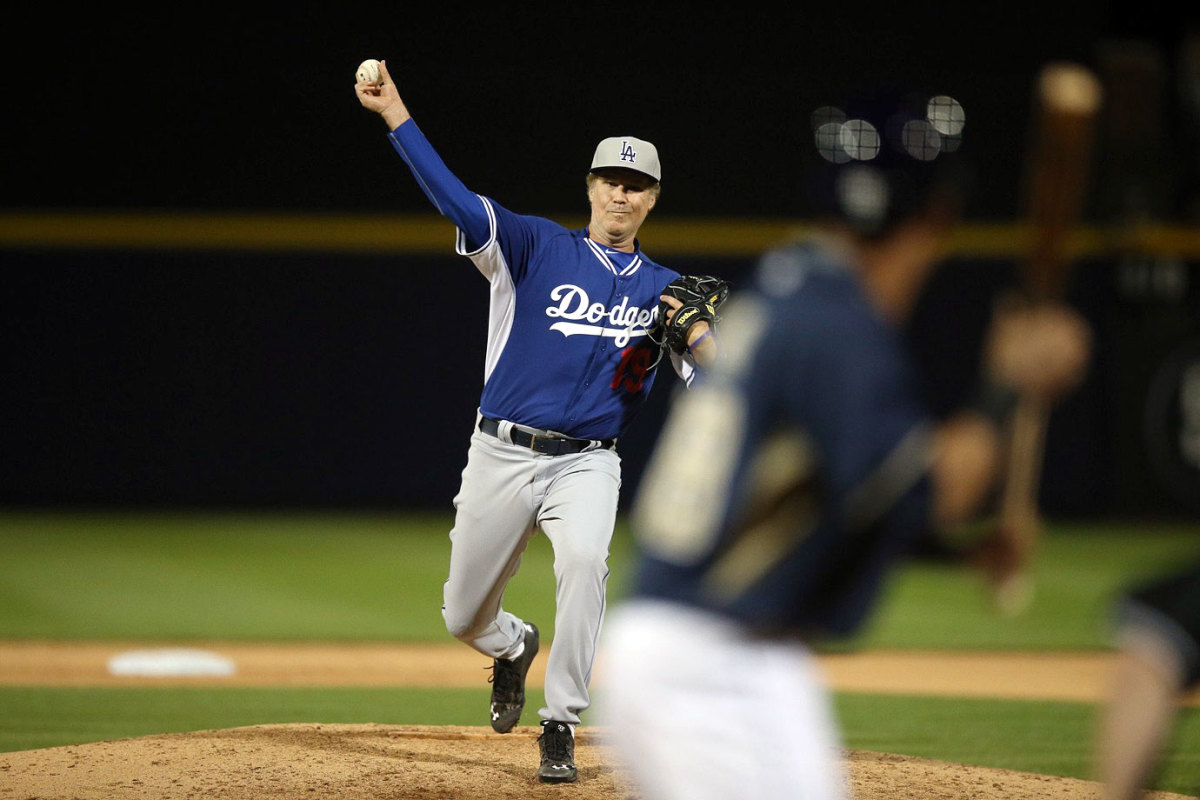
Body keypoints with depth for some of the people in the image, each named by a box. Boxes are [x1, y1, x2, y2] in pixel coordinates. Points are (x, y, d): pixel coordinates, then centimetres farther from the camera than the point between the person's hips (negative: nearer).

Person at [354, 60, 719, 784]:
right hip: (501, 456, 0)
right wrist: (394, 113, -21)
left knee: (584, 560, -31)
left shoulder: (664, 289, 9)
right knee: (464, 617, 7)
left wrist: (695, 333, -20)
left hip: (587, 464, 0)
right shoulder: (537, 247, 2)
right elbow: (457, 199, -11)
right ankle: (514, 645, 45)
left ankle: (561, 726, -21)